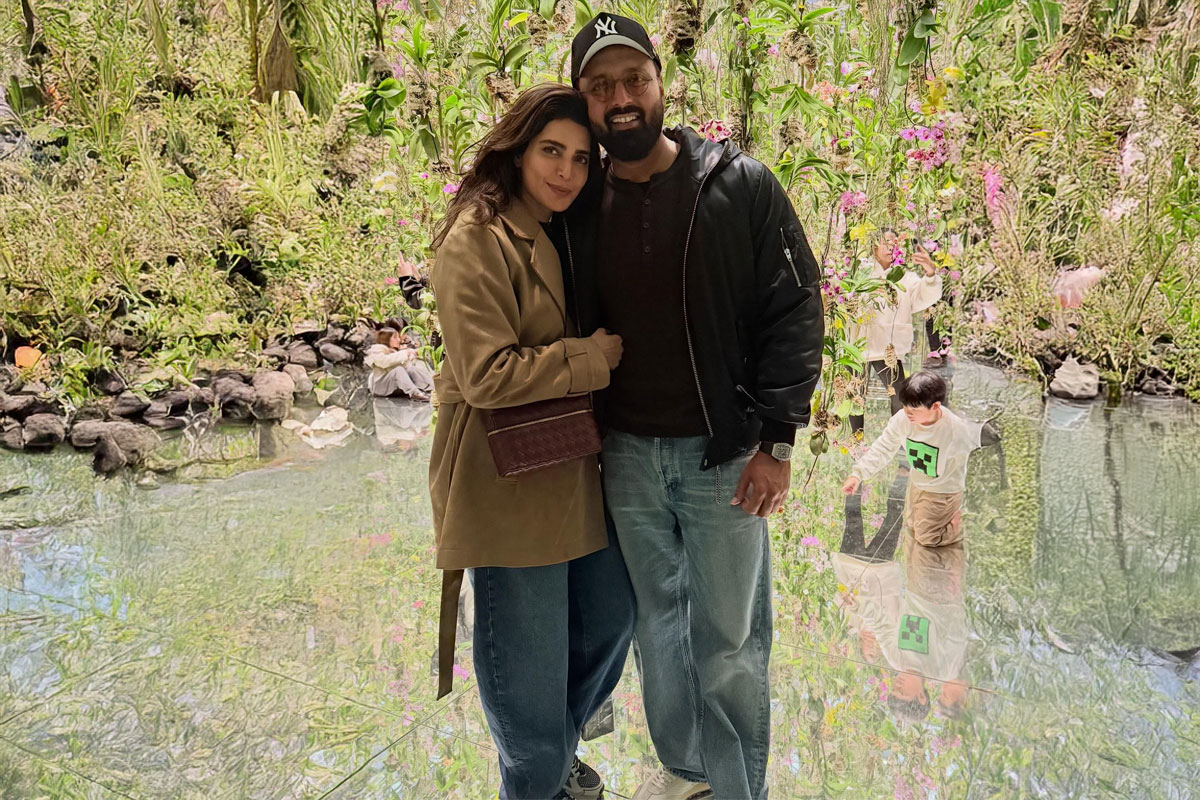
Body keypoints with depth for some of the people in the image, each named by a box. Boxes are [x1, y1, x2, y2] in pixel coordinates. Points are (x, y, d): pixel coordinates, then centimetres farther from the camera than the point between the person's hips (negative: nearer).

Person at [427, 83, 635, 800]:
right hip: (508, 481, -9)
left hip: (572, 474, 9)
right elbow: (487, 375, -22)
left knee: (611, 618, 19)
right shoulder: (479, 238, -15)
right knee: (529, 668, 3)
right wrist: (595, 356, -15)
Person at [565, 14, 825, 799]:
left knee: (729, 639, 5)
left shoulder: (741, 185, -7)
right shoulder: (581, 207, 3)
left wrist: (775, 441, -12)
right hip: (626, 455, 4)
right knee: (657, 622, 18)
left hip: (723, 455, -3)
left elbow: (795, 312, -7)